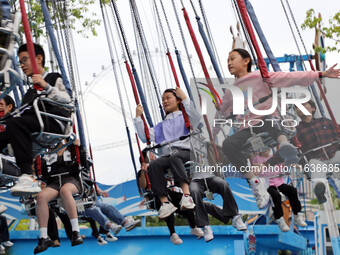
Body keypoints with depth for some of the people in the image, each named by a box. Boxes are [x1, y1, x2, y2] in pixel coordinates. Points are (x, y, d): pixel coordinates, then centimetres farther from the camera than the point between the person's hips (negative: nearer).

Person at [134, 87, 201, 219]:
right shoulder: (162, 125, 33)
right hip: (168, 153, 4)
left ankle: (186, 195, -54)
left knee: (175, 157, -39)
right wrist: (138, 117, 17)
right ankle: (165, 202, -37)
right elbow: (145, 137, 22)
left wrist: (185, 98, -5)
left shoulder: (185, 117, 20)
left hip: (186, 152, -4)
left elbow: (196, 119, -5)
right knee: (153, 165, -29)